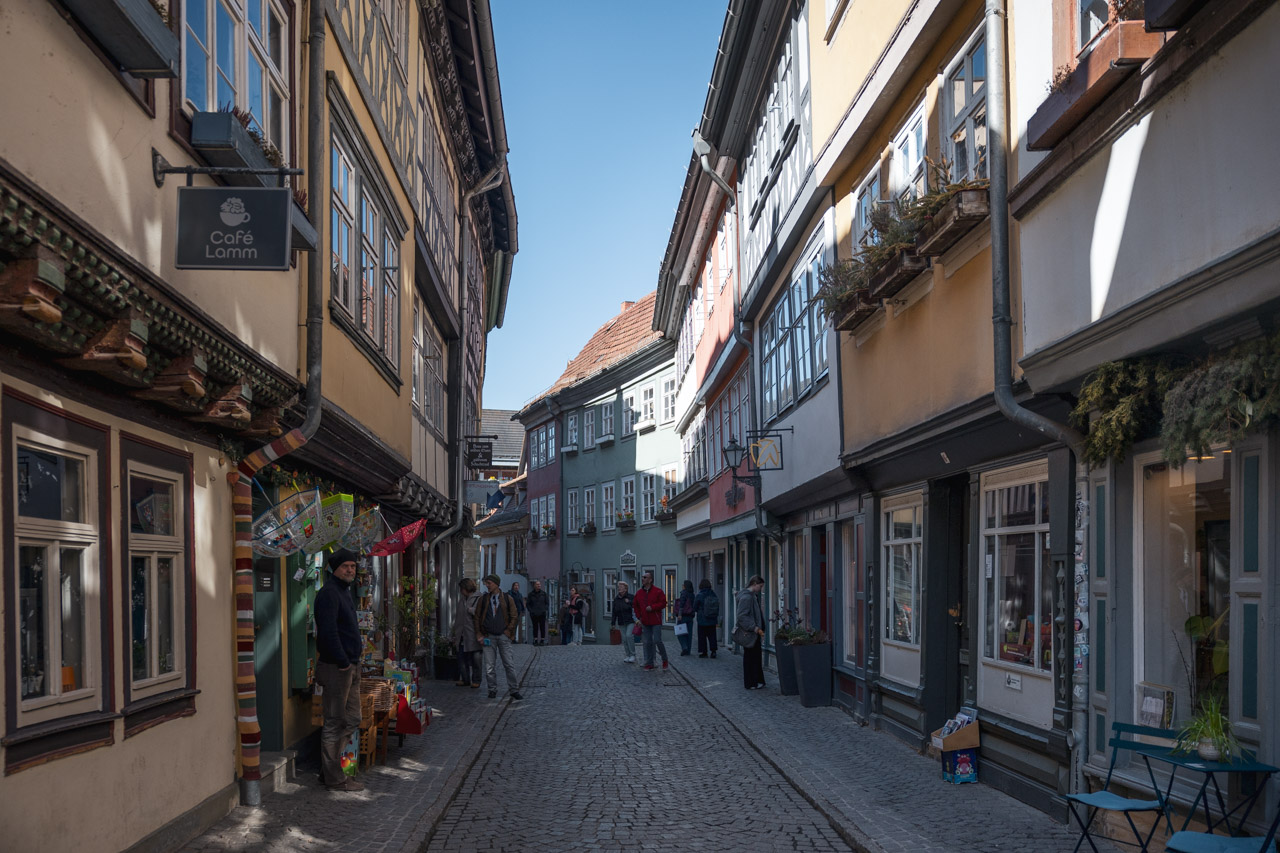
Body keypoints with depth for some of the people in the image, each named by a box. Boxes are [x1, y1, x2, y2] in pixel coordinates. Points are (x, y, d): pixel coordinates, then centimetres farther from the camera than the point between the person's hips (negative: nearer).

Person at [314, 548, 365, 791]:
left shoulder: (345, 592, 18)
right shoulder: (329, 593, -14)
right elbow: (328, 632, -22)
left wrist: (353, 662, 16)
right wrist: (342, 662, -19)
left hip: (350, 666, 10)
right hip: (336, 668, -10)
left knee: (352, 720, 14)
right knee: (335, 724, -2)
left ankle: (330, 770, 22)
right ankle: (334, 779, 6)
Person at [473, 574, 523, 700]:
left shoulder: (507, 599, 3)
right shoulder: (483, 599, 6)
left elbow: (513, 616, 7)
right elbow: (477, 618, 8)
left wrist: (508, 631, -2)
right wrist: (479, 635, 1)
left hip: (503, 636, -1)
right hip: (488, 636, 1)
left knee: (509, 664, -1)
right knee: (490, 666, 1)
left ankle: (513, 690, 6)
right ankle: (492, 690, 12)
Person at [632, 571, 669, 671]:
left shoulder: (658, 591, -5)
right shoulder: (639, 592, 10)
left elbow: (663, 603, -7)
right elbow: (635, 605, 19)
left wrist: (652, 607, -17)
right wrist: (639, 617, 10)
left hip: (656, 622, -5)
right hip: (645, 622, 5)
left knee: (657, 641, -10)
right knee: (647, 643, 6)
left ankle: (664, 660, 11)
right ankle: (649, 663, 12)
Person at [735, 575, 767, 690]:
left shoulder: (753, 595, 13)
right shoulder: (746, 597, -19)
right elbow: (742, 616, -23)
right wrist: (754, 627, -24)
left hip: (755, 633, 10)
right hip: (749, 633, -10)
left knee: (757, 657, 15)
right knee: (750, 658, -1)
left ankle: (757, 681, 23)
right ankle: (750, 683, 8)